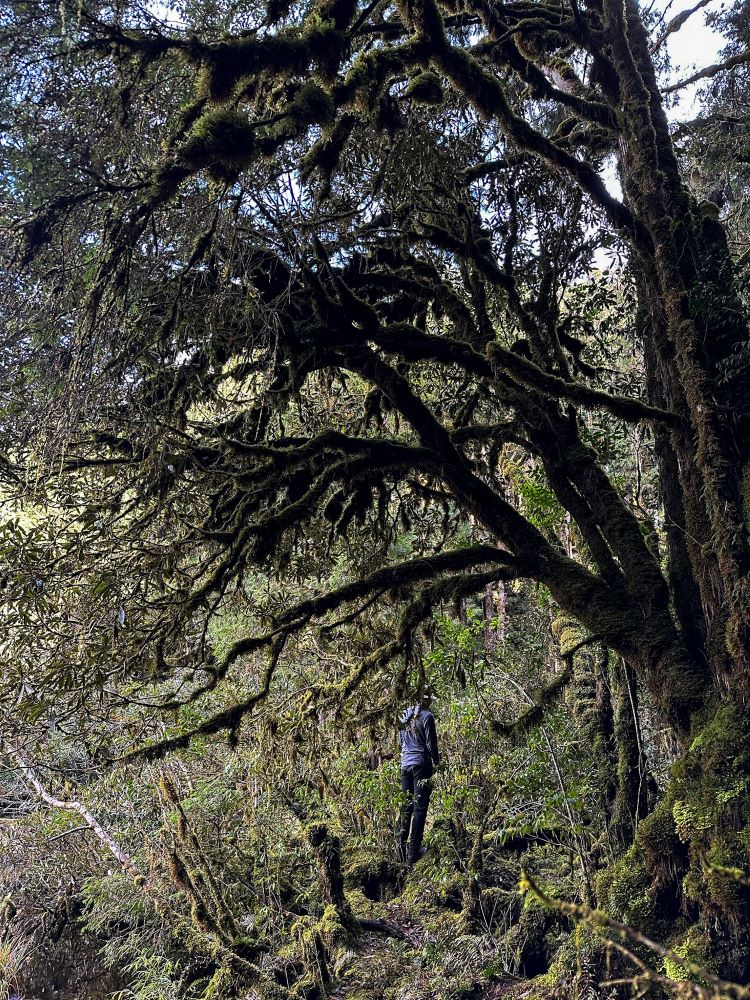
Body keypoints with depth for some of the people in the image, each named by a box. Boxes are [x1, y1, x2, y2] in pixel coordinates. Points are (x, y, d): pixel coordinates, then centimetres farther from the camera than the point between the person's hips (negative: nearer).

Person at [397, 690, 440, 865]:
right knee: (420, 808, -1)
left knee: (405, 806, 11)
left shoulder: (405, 716, 10)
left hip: (405, 763, 6)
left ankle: (402, 849, 14)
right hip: (421, 764, -6)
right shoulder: (427, 716, -9)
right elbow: (431, 744, -7)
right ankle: (413, 853, -1)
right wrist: (436, 761, 6)